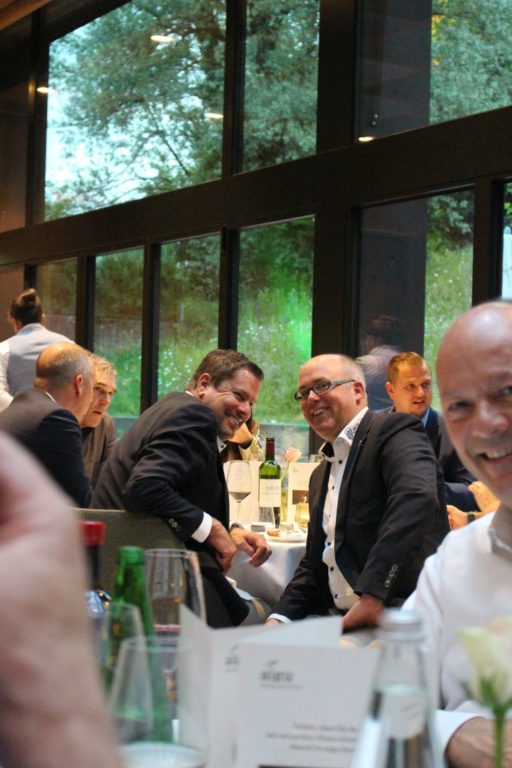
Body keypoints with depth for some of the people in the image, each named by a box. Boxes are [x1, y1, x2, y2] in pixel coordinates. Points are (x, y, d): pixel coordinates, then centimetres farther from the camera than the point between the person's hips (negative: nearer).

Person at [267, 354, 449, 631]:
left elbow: (417, 499, -23)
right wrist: (279, 619, 7)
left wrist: (372, 596, -28)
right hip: (341, 622, 8)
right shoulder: (320, 475, 22)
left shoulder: (395, 431, -4)